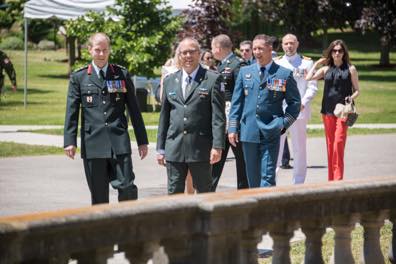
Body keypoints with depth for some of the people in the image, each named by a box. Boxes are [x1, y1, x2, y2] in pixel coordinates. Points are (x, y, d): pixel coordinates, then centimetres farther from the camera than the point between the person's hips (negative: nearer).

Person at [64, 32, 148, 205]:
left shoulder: (122, 75, 10)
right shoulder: (78, 78, 7)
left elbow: (134, 109, 11)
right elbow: (71, 111, 4)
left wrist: (142, 141, 10)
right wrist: (70, 141, -6)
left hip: (119, 141, 0)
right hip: (93, 144, 0)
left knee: (127, 187, -10)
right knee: (98, 196, 4)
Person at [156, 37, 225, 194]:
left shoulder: (212, 80, -1)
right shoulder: (170, 81, 12)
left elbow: (218, 116, -5)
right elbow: (164, 116, 14)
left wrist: (217, 146, -13)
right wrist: (160, 148, 10)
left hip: (201, 148, -4)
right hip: (174, 148, 4)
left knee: (204, 192, 5)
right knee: (174, 193, 5)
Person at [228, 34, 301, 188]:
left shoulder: (284, 74, 1)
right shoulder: (245, 72, 10)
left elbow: (295, 103, 6)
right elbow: (236, 102, 10)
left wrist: (284, 123, -6)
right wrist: (233, 128, 3)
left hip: (271, 133, -3)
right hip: (248, 133, 3)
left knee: (267, 176, -9)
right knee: (252, 177, 10)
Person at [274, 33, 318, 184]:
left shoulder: (307, 63, 5)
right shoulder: (276, 63, 12)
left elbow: (312, 87, 0)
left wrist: (302, 104, -15)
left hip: (299, 111, -1)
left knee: (299, 148, 4)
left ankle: (298, 183, 11)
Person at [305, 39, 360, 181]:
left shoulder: (350, 69, 5)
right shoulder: (326, 68, 10)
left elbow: (357, 90, 6)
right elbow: (309, 78, -3)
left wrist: (351, 98, -13)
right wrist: (317, 63, 4)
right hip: (327, 110, 3)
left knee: (338, 144, -14)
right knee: (330, 145, 6)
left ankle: (338, 179, -13)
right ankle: (331, 179, 12)